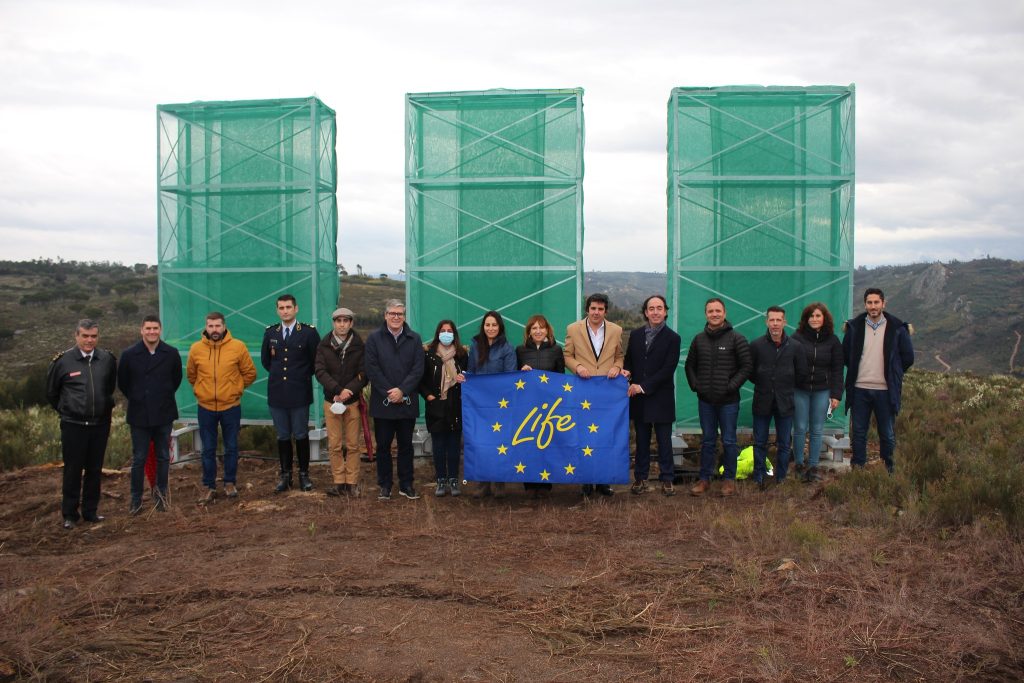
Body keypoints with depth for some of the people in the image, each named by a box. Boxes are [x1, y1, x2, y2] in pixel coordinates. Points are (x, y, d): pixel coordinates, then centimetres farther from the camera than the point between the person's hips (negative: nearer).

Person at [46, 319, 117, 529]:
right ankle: (69, 514, 15)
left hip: (100, 424, 2)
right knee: (73, 470, 4)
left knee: (95, 469, 11)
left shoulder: (108, 359, -1)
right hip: (73, 425, -2)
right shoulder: (63, 361, -7)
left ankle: (91, 510, 22)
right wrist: (66, 410, 14)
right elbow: (51, 392, 7)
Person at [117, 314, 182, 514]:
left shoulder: (171, 353, -3)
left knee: (163, 457, 10)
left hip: (164, 414, 1)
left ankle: (161, 495, 24)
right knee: (138, 459, 5)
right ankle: (136, 499, 16)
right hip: (139, 415, -1)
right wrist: (136, 399, 10)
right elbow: (122, 383, 7)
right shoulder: (129, 354, -5)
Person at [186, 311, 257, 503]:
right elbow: (191, 375, 14)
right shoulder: (196, 349, -2)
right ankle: (210, 487, 18)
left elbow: (250, 373, 3)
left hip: (231, 406, -1)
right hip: (206, 408, 1)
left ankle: (230, 483, 24)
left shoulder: (238, 346, -7)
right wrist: (201, 390, 12)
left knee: (231, 447, 9)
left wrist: (235, 388, 5)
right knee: (208, 450, 8)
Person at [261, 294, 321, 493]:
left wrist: (303, 376, 4)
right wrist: (278, 375, 12)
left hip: (299, 393, -3)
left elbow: (316, 360, 1)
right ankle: (285, 475, 18)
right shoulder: (270, 333, 7)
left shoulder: (309, 332, -4)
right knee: (282, 436, 10)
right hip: (277, 393, 3)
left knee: (301, 436, 5)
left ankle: (304, 474, 16)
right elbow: (265, 360, 19)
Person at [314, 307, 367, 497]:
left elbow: (363, 374, -5)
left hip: (353, 401, -1)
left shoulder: (359, 346, 0)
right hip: (331, 401, 1)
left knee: (352, 445, 3)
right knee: (334, 445, 3)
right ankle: (338, 482, 11)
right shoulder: (324, 345, 3)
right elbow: (320, 371, -6)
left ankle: (352, 483, 10)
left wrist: (348, 390, -20)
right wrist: (338, 390, -19)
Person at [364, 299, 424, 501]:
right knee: (383, 445, 6)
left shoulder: (414, 339, 6)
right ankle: (384, 486, 15)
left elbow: (418, 369, -1)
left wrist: (402, 390, -13)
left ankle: (406, 485, 18)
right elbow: (372, 369, -5)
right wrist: (388, 392, -12)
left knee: (406, 445, 9)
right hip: (382, 402, -1)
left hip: (407, 402, 1)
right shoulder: (374, 338, 1)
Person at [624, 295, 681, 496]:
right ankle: (640, 478, 18)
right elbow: (628, 359, 16)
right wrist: (626, 371, -8)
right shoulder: (635, 335, 9)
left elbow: (667, 370, -11)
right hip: (639, 398, 3)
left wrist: (643, 387, -15)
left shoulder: (672, 338, -5)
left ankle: (667, 479, 13)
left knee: (664, 441, 4)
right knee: (642, 441, 11)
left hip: (661, 398, -3)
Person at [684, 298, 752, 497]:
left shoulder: (736, 338, -5)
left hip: (728, 400, -3)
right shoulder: (699, 339, 7)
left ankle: (729, 479, 16)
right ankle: (704, 479, 18)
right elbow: (689, 365, 17)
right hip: (705, 400, 3)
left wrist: (731, 386, -12)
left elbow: (747, 366, -6)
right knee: (707, 441, 11)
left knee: (729, 441, 5)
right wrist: (695, 385, 4)